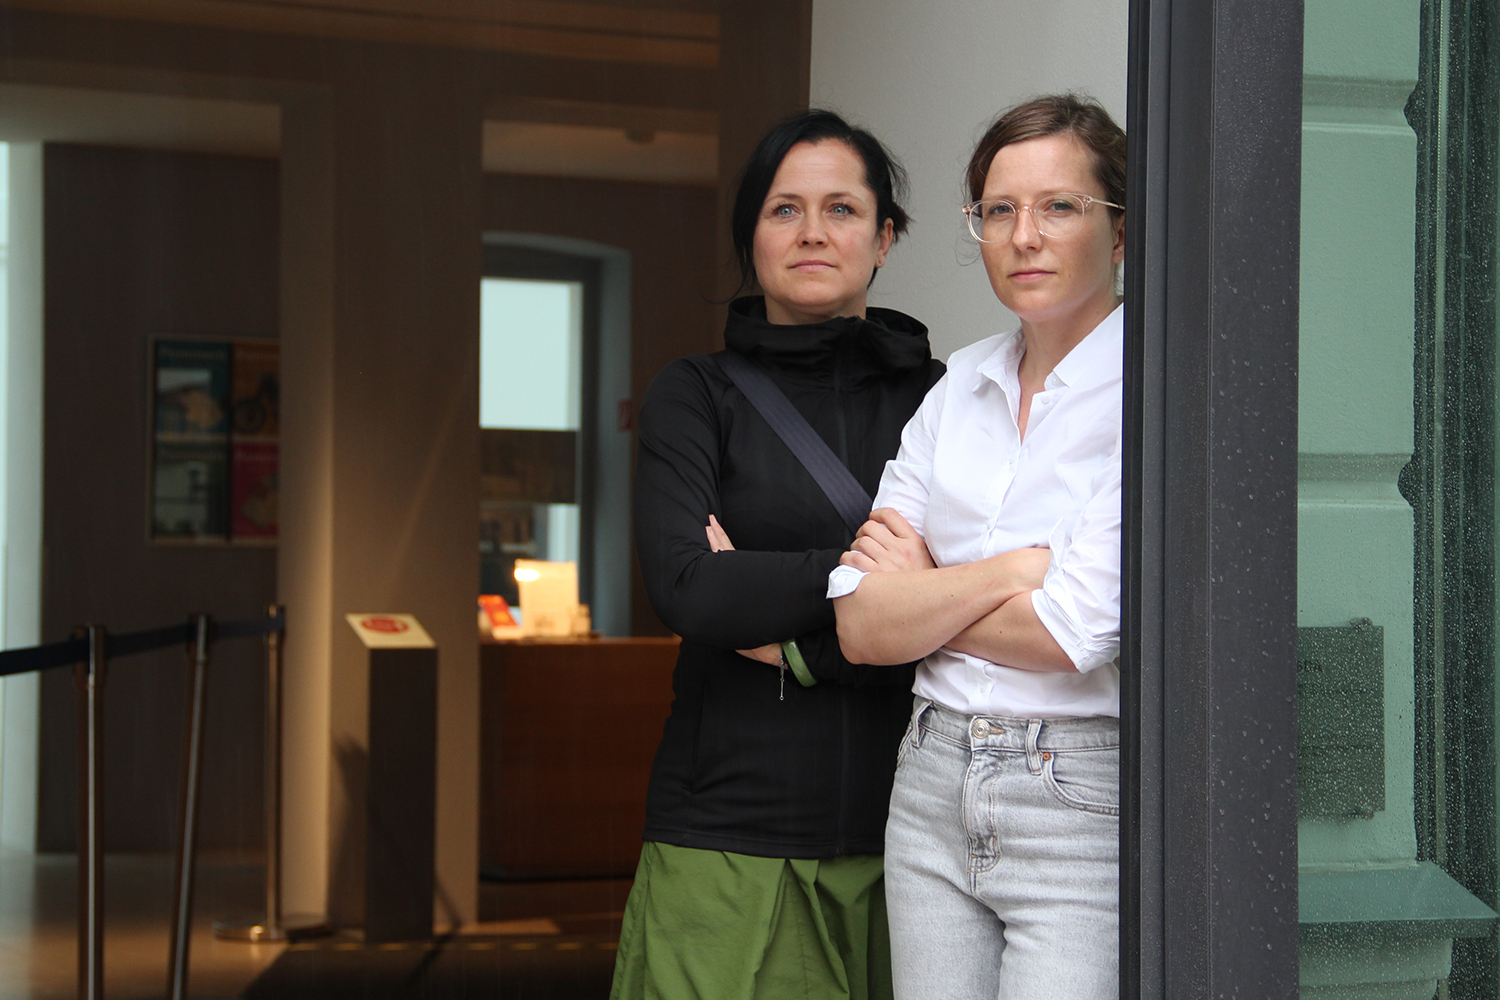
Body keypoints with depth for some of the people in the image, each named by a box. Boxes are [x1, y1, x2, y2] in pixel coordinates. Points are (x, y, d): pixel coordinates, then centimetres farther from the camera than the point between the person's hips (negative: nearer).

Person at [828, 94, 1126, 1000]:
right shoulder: (958, 386, 9)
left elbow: (1073, 634, -16)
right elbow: (864, 627, 2)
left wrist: (922, 592, -1)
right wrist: (1010, 568, -12)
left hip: (1084, 805, -5)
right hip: (936, 791, 5)